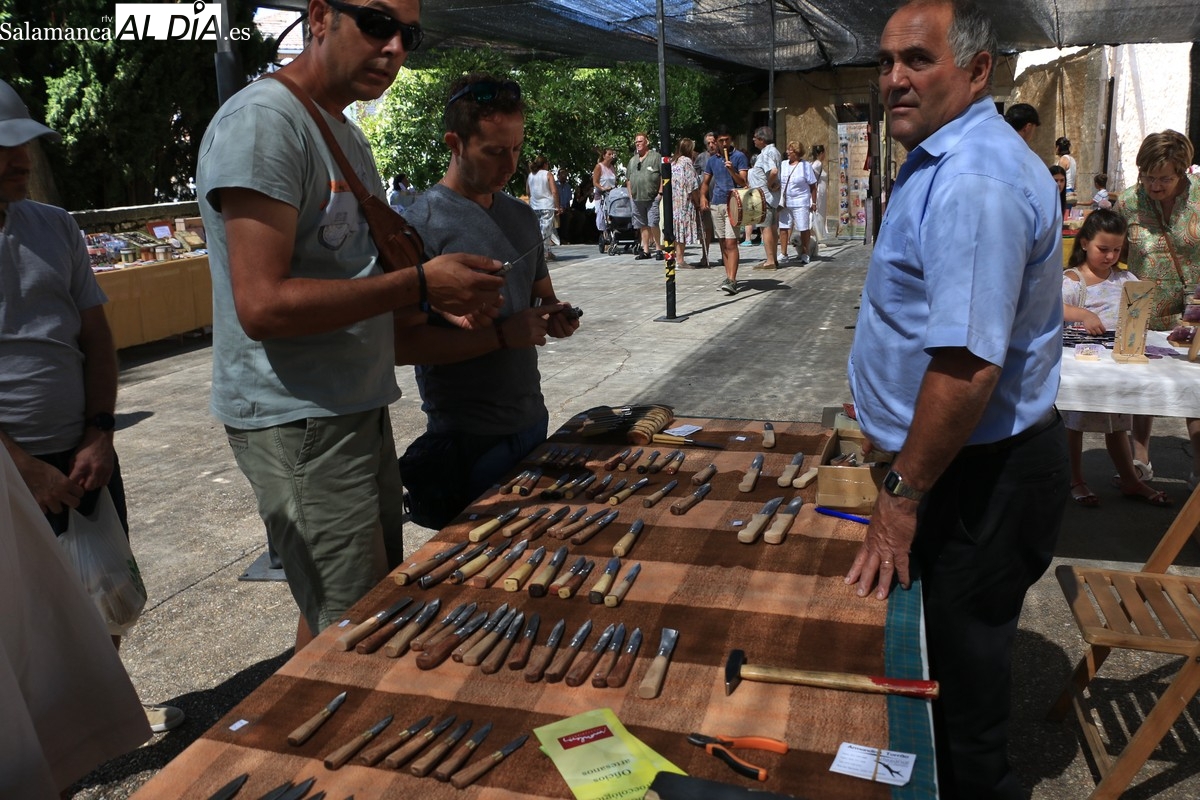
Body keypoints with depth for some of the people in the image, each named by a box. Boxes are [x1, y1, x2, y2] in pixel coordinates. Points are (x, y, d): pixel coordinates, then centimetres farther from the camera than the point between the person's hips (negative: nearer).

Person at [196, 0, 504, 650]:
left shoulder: (346, 135, 16)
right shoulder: (262, 121, -15)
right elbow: (263, 305, -23)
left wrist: (448, 302, 2)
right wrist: (420, 284, -21)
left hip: (359, 409, 10)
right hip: (298, 420, -10)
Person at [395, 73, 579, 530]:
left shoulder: (522, 216, 10)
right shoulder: (423, 224, -14)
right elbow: (401, 343, -20)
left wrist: (556, 315, 0)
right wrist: (502, 335, -23)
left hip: (532, 422, 7)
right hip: (469, 440, -7)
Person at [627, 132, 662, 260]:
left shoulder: (655, 156, -1)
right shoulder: (632, 160, 18)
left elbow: (663, 175, -5)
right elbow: (628, 179, 23)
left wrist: (660, 192, -11)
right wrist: (631, 194, 13)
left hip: (653, 198, -6)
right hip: (637, 199, 6)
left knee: (653, 224, -12)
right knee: (643, 225, 9)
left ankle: (658, 249, -3)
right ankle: (645, 250, 14)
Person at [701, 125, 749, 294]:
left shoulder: (739, 157, -1)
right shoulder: (712, 160, 14)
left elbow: (743, 182, -6)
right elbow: (706, 182, 19)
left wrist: (731, 170, -23)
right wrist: (703, 196, 0)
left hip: (732, 204, -6)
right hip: (716, 204, 6)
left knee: (731, 243, -14)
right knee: (723, 244, 8)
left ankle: (732, 281, -19)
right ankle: (728, 277, 16)